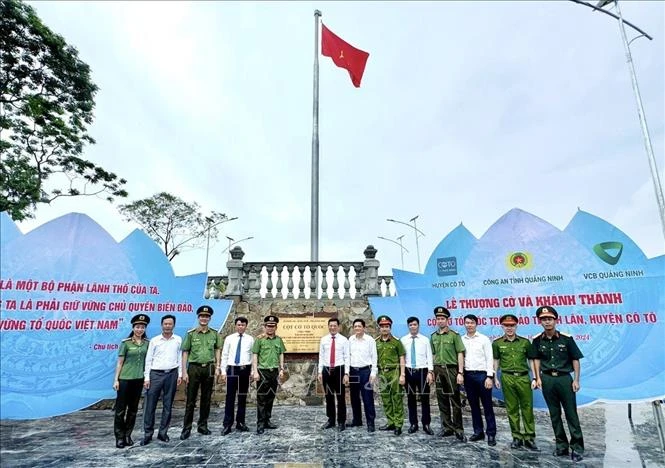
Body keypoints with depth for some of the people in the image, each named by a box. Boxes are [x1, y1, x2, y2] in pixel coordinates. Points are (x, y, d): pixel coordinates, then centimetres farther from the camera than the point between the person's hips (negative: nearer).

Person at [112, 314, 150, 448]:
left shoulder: (147, 343, 3)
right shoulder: (126, 343, -6)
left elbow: (148, 361, 7)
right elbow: (119, 362, -3)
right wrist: (116, 379, -6)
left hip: (139, 379, 4)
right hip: (125, 379, -3)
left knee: (133, 409, 10)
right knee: (121, 408, 2)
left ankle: (128, 435, 22)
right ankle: (119, 437, 13)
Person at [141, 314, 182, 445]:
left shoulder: (178, 340, 4)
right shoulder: (154, 340, 2)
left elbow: (180, 358, 7)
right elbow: (148, 359, 3)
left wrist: (180, 374, 3)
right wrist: (146, 377, -1)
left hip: (172, 374, 1)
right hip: (156, 374, -1)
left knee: (168, 405, 7)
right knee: (150, 405, 0)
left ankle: (163, 432, 18)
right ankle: (147, 434, 11)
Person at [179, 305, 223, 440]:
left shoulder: (214, 334, 3)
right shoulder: (191, 333, -3)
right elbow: (185, 353, -2)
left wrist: (217, 367, 3)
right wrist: (184, 371, -6)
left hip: (209, 368, 2)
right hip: (194, 368, -2)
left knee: (206, 399, 10)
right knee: (190, 400, 3)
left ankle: (203, 426, 23)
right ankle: (186, 428, 13)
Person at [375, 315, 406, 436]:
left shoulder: (396, 342, 0)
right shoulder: (376, 343, 9)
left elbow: (402, 359, -1)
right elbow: (374, 359, 13)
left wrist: (402, 375, -8)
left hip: (394, 372, -4)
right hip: (381, 373, 4)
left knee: (397, 399, -1)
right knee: (386, 400, 9)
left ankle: (398, 425, 6)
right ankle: (391, 423, 21)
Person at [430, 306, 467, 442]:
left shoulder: (454, 335, -5)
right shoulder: (433, 336, 9)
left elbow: (460, 354, -7)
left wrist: (460, 373, -12)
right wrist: (432, 371, 10)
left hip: (451, 369, -5)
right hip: (438, 370, 5)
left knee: (455, 401, 0)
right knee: (442, 400, 10)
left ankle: (458, 430, 9)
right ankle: (447, 427, 21)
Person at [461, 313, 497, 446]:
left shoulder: (484, 339, -2)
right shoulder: (461, 340, 7)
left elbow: (489, 359, -4)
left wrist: (489, 377, -10)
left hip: (482, 374, -3)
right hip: (468, 375, 3)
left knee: (487, 405, 2)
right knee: (473, 405, 11)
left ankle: (491, 434, 10)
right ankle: (478, 431, 22)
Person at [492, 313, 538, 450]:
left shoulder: (525, 342, 4)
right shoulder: (497, 343, 4)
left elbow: (531, 361, 8)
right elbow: (496, 361, 10)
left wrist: (534, 378, 2)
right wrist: (495, 378, 6)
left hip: (523, 377, 0)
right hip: (507, 378, 0)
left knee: (527, 408, 1)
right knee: (512, 409, 6)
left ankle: (529, 437, 11)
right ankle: (517, 437, 17)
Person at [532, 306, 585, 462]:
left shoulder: (566, 338, -9)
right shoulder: (537, 340, -2)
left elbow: (575, 359, -2)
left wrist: (576, 380, -5)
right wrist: (538, 378, 5)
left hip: (564, 378, -2)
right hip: (547, 380, 3)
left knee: (571, 414, 3)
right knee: (554, 414, 11)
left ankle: (577, 447, 14)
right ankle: (562, 445, 24)